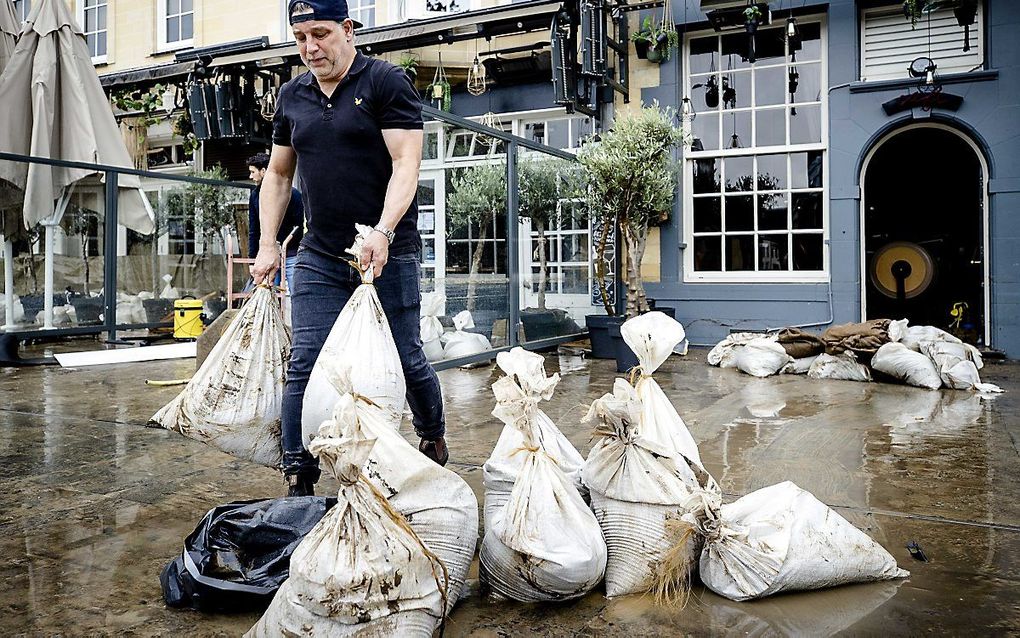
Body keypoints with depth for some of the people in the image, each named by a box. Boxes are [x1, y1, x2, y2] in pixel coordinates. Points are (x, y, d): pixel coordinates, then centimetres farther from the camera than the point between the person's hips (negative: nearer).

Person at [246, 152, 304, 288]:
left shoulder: (291, 193, -8)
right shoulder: (255, 195, 8)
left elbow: (301, 226, -8)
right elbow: (253, 230, 12)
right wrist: (252, 258, 9)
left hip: (290, 255, -5)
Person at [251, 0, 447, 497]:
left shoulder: (387, 82, -4)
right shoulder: (292, 95, 12)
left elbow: (405, 165, -14)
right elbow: (278, 175, 19)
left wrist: (382, 232, -27)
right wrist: (268, 243, 10)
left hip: (388, 253, -4)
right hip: (320, 257, 4)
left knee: (404, 360, 5)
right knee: (305, 364, -3)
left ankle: (433, 437, 33)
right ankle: (298, 480, 5)